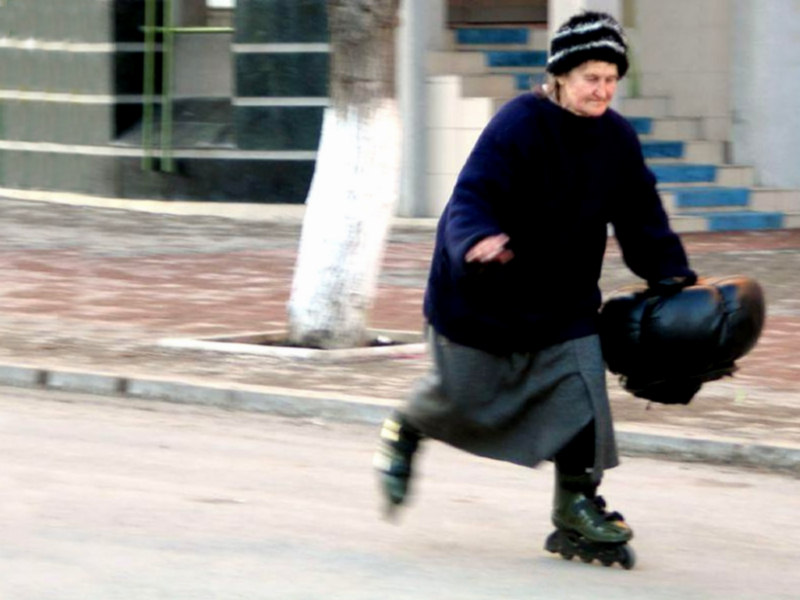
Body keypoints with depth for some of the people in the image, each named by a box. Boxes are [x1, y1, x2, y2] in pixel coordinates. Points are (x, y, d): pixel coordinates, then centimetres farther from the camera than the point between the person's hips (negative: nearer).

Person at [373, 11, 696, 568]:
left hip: (564, 296, 5)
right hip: (483, 291, -5)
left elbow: (641, 215, 9)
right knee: (465, 392, 6)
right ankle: (403, 434, 39)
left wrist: (673, 276, 3)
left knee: (581, 384, -7)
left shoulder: (618, 139, -1)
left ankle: (577, 500, 4)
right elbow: (472, 195, -27)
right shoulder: (518, 124, -21)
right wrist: (478, 240, -47)